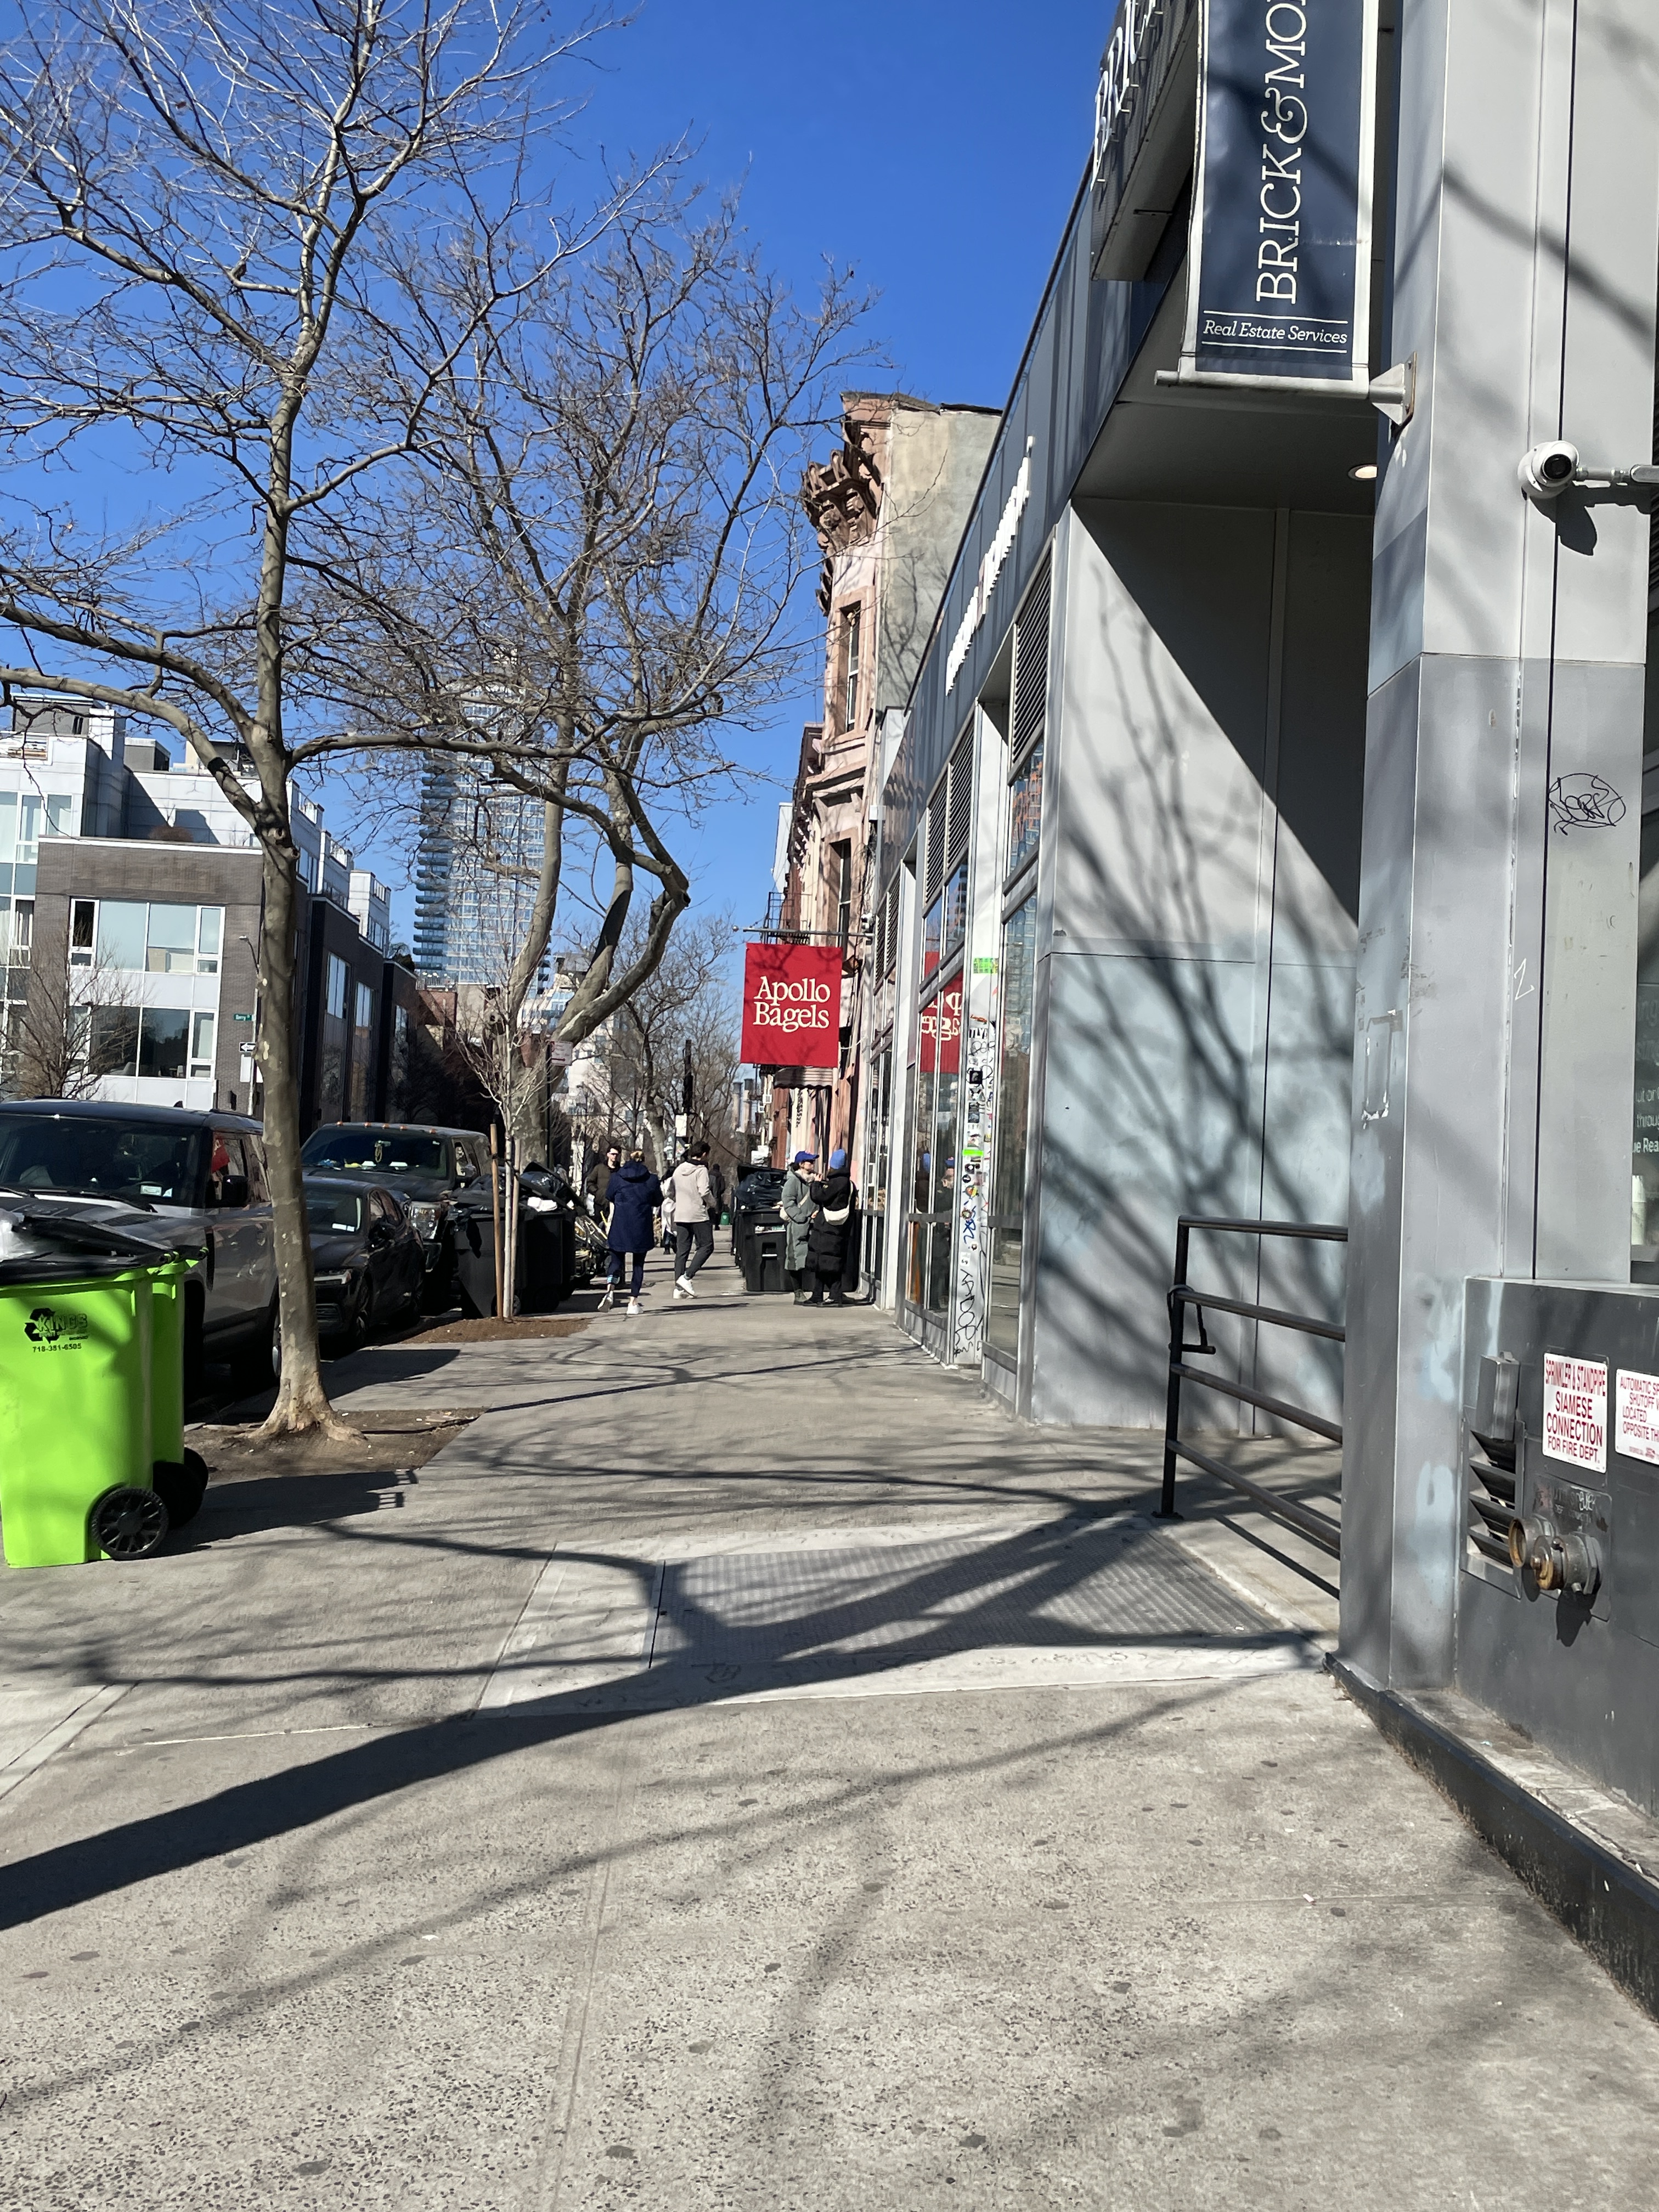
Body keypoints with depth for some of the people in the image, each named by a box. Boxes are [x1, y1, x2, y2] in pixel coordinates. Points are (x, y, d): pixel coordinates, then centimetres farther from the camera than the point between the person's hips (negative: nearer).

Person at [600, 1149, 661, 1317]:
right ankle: (633, 1303, 7)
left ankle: (610, 1290, -19)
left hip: (619, 1227, 0)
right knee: (638, 1264, 10)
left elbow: (610, 1197, 12)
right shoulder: (651, 1180, 1)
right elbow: (657, 1202, 10)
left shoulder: (617, 1177, 2)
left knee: (616, 1258, 8)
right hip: (642, 1227, 0)